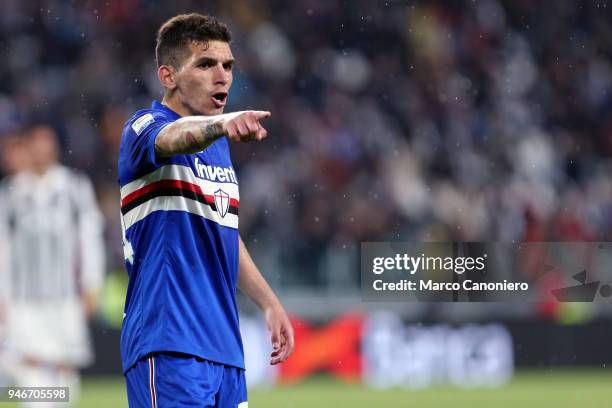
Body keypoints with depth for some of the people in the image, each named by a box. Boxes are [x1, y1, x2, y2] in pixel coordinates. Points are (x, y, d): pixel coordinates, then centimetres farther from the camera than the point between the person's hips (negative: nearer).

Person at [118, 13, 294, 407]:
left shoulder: (220, 144, 18)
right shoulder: (146, 127, -8)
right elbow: (177, 136, -33)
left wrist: (270, 303, 25)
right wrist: (222, 122, -54)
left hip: (224, 345, 8)